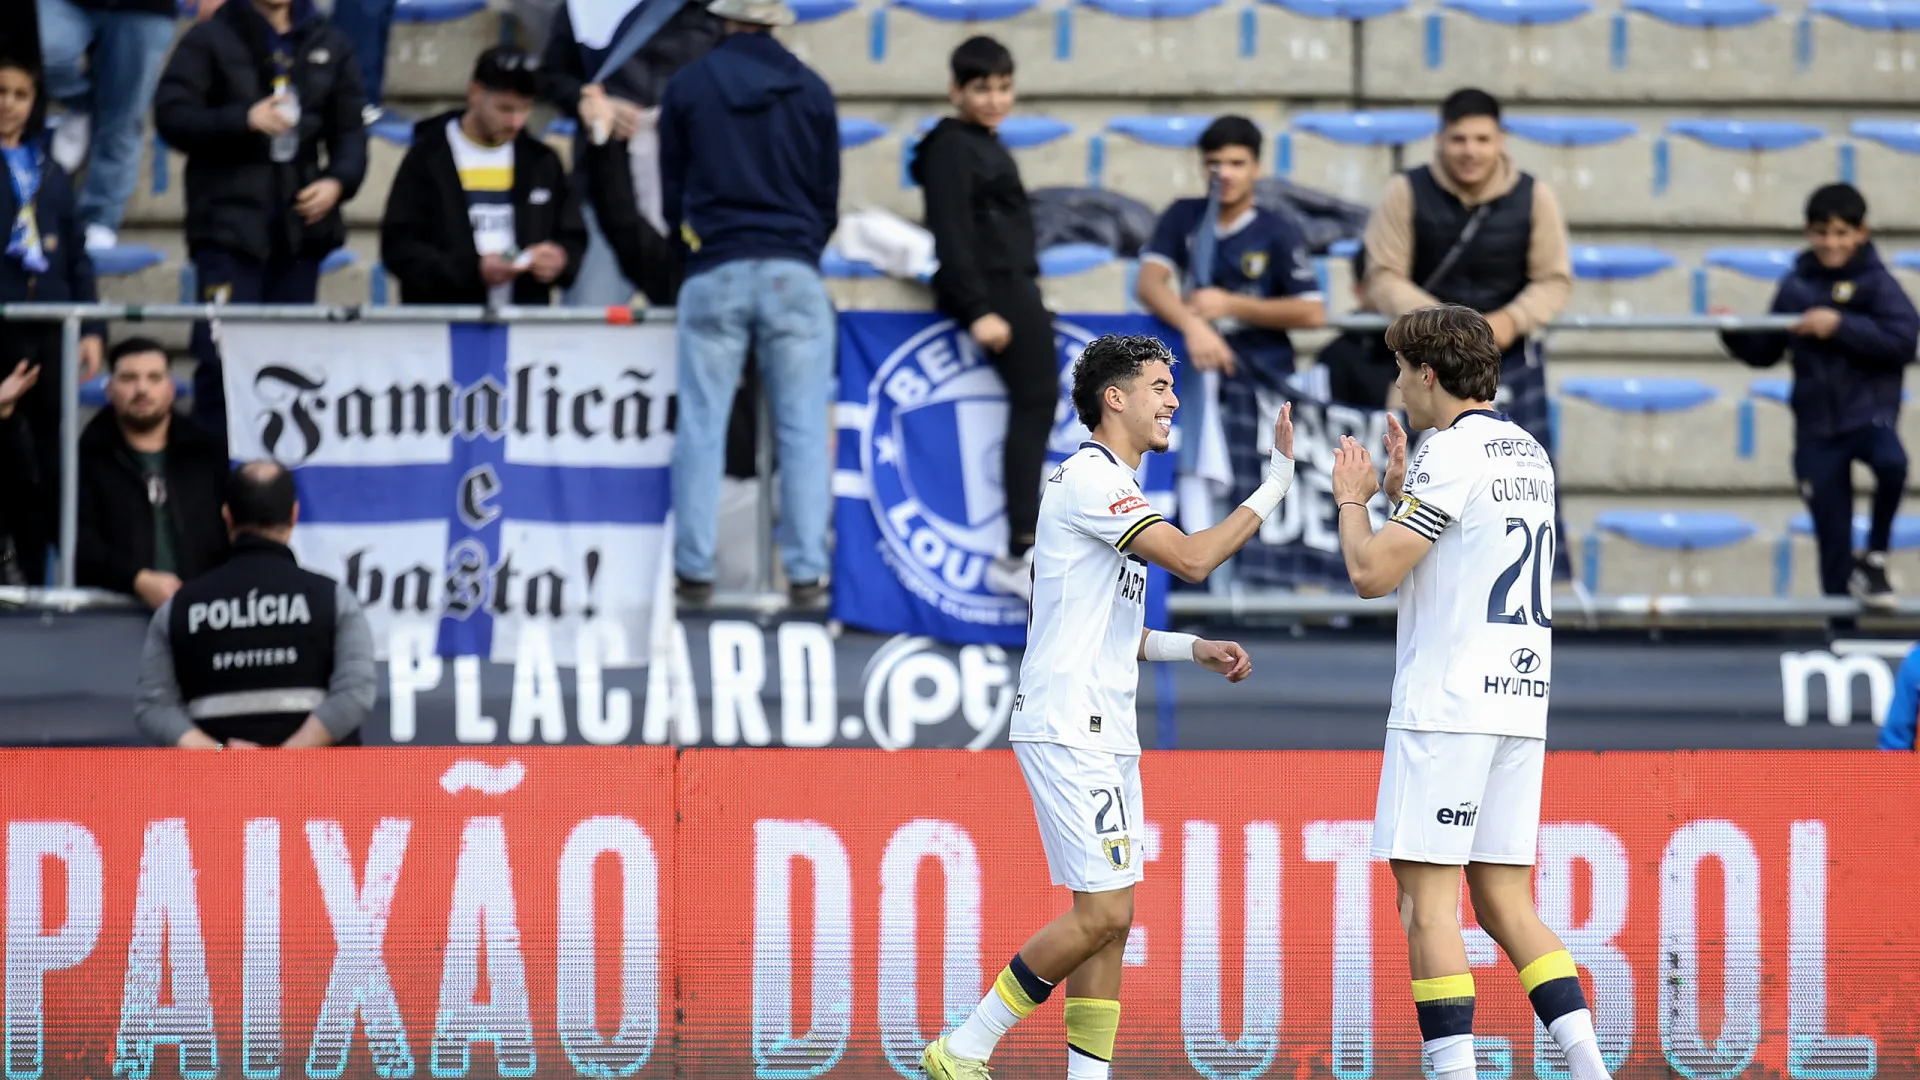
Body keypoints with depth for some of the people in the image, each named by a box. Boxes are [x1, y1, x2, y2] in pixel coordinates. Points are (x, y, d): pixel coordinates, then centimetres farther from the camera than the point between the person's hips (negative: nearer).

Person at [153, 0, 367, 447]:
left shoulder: (329, 45, 13)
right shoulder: (211, 40, 0)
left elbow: (350, 129, 15)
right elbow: (171, 115, -6)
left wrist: (338, 182, -5)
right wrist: (244, 120, -19)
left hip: (301, 222, 4)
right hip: (229, 223, -4)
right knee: (222, 354, -11)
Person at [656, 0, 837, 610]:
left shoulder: (688, 87, 4)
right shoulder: (811, 92, 5)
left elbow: (672, 192, 9)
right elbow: (827, 194, 11)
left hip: (714, 275, 0)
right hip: (794, 273, 0)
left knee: (701, 428, 2)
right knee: (802, 431, 1)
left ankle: (695, 571, -1)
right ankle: (806, 575, -3)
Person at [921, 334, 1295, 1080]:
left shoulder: (1110, 486, 20)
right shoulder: (1090, 479, -12)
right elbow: (1192, 559, -20)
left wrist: (1194, 649, 15)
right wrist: (1278, 483, -15)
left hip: (1103, 732, 10)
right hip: (1068, 730, -10)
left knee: (1108, 920, 5)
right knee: (1102, 912, -13)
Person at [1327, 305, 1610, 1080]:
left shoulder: (1453, 453, -10)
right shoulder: (1529, 455, 16)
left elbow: (1372, 572, -13)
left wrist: (1352, 498, 3)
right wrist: (1401, 491, 29)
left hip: (1448, 702, -8)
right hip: (1519, 703, 8)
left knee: (1426, 899, -6)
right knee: (1505, 902, 9)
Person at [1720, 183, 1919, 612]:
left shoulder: (1877, 282, -5)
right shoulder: (1796, 285, 6)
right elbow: (1764, 352, 14)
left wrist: (1840, 326, -23)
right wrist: (1735, 334, -5)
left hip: (1869, 410, -3)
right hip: (1817, 426, 3)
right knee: (1832, 540, 5)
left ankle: (1874, 558, -13)